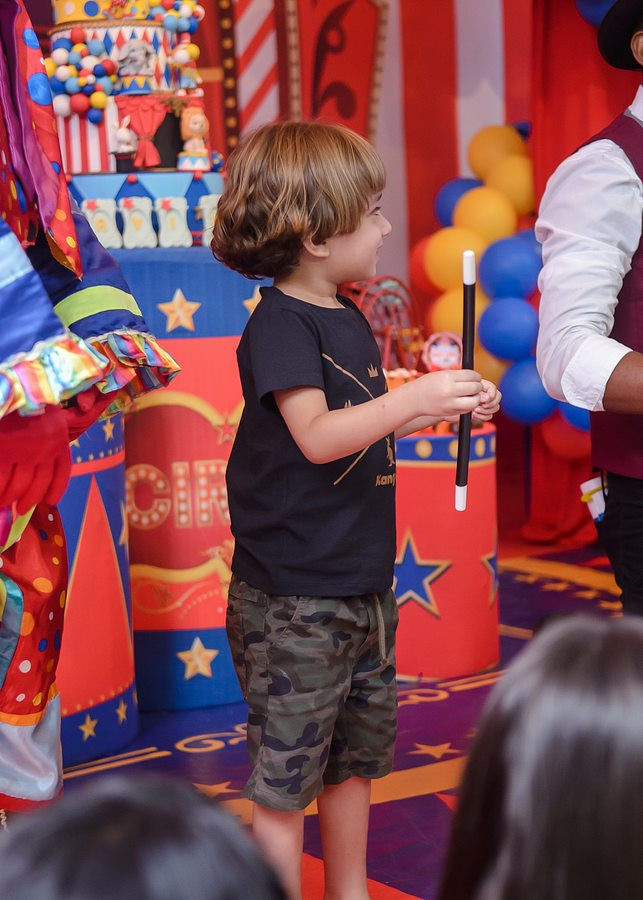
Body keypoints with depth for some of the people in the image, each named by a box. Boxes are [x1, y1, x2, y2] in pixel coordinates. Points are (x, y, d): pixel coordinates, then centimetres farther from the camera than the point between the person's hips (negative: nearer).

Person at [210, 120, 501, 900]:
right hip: (294, 594, -9)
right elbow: (316, 435, -27)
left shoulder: (347, 320, 12)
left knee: (358, 752, 19)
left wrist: (446, 410, 12)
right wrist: (412, 399, -32)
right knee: (286, 773, 0)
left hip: (361, 582, 9)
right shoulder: (279, 325, -16)